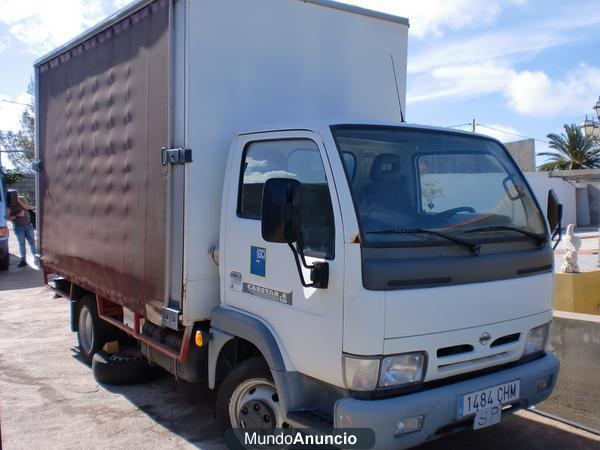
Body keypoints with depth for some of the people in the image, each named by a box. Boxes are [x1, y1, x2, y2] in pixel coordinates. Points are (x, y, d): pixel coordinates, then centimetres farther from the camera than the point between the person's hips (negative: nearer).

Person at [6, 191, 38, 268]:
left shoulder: (22, 199, -6)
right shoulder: (9, 206, -14)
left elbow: (28, 207, -17)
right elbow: (7, 217, -15)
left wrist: (19, 201, -25)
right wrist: (16, 215, -26)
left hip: (28, 225, 2)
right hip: (18, 227, -2)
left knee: (32, 242, 6)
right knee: (21, 244, 1)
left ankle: (36, 258, 15)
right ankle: (23, 260, 7)